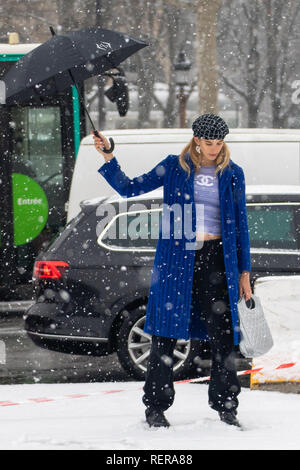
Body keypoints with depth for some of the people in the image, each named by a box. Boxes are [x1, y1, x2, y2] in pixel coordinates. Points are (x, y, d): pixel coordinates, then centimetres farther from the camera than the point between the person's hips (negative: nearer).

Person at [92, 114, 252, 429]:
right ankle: (155, 407, 6)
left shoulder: (232, 174, 8)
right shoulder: (174, 167, 4)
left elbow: (240, 223, 11)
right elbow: (128, 188, 7)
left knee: (222, 333, -2)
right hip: (176, 257, -1)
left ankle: (226, 406, 9)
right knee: (166, 332, -1)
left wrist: (244, 271, 8)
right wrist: (108, 158, -7)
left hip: (216, 259, 1)